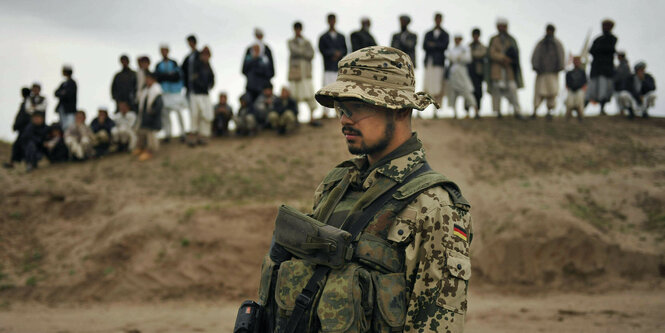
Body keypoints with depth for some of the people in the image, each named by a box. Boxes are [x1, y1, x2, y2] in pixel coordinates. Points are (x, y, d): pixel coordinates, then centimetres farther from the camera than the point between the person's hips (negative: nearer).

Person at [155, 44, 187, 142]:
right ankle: (168, 133, 1)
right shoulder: (158, 65, 12)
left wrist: (164, 75, -8)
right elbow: (157, 77, -2)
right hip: (164, 92, 2)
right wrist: (170, 74, -11)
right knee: (165, 113, -5)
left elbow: (178, 75, -4)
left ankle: (182, 133, -4)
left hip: (175, 91, -2)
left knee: (178, 112, -9)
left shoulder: (174, 63, 7)